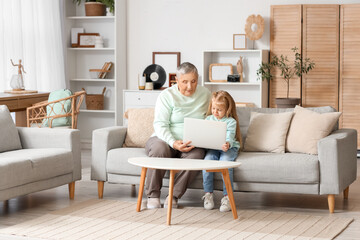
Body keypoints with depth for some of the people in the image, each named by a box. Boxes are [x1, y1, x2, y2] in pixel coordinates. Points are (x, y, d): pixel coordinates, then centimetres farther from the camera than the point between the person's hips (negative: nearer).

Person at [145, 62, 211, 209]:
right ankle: (153, 195, -22)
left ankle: (174, 195, -23)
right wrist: (174, 143, -31)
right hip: (165, 139, -2)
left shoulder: (205, 94, 7)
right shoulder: (166, 96, -5)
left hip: (191, 144, 2)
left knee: (197, 154, -33)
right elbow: (160, 125, -13)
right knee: (159, 149, -37)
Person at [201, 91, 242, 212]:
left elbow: (229, 137, -13)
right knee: (207, 161, -29)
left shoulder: (231, 121, -1)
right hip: (212, 148, 3)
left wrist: (227, 144, -36)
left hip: (229, 148, -3)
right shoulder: (209, 119, 13)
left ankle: (227, 196, -28)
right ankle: (208, 194, -19)